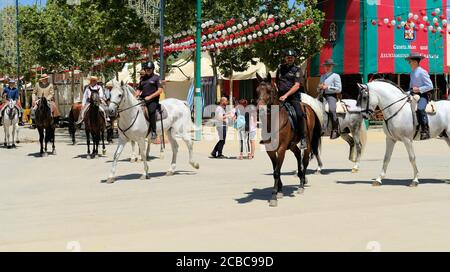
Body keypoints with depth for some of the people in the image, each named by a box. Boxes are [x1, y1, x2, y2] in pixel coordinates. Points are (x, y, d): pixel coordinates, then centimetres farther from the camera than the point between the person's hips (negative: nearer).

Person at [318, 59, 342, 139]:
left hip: (331, 96, -7)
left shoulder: (336, 76, 6)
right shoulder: (322, 76, 25)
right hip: (322, 96, 7)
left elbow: (339, 89, -2)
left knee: (332, 109, -33)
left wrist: (327, 87, -10)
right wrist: (320, 87, 7)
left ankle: (335, 130, -32)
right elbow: (319, 90, 31)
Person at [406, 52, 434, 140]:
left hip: (423, 94, -9)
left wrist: (419, 89, -19)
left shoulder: (422, 72, -11)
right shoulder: (412, 72, 13)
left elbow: (430, 86, -14)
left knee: (420, 109, -32)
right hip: (414, 95, 9)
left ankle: (425, 131, -33)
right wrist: (410, 91, 7)